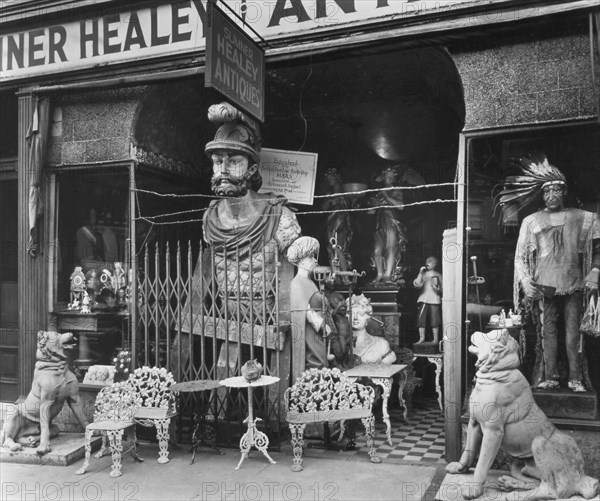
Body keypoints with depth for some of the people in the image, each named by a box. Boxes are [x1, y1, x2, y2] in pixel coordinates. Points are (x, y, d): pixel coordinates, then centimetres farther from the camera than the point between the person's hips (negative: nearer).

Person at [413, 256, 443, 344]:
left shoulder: (437, 275, 7)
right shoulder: (423, 274, 9)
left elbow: (441, 290, 9)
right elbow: (417, 284, -6)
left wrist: (436, 288, -11)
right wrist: (420, 273, -12)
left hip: (435, 300, -1)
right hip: (423, 300, 1)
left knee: (434, 321, -1)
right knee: (421, 319, -3)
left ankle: (436, 339, 8)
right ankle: (421, 338, 5)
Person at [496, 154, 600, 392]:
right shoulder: (531, 221, 7)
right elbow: (520, 255, 6)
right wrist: (525, 280, -6)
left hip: (574, 284, 0)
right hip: (544, 285, 0)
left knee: (573, 330, -2)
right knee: (548, 330, 0)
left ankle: (576, 378, 4)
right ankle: (550, 377, 5)